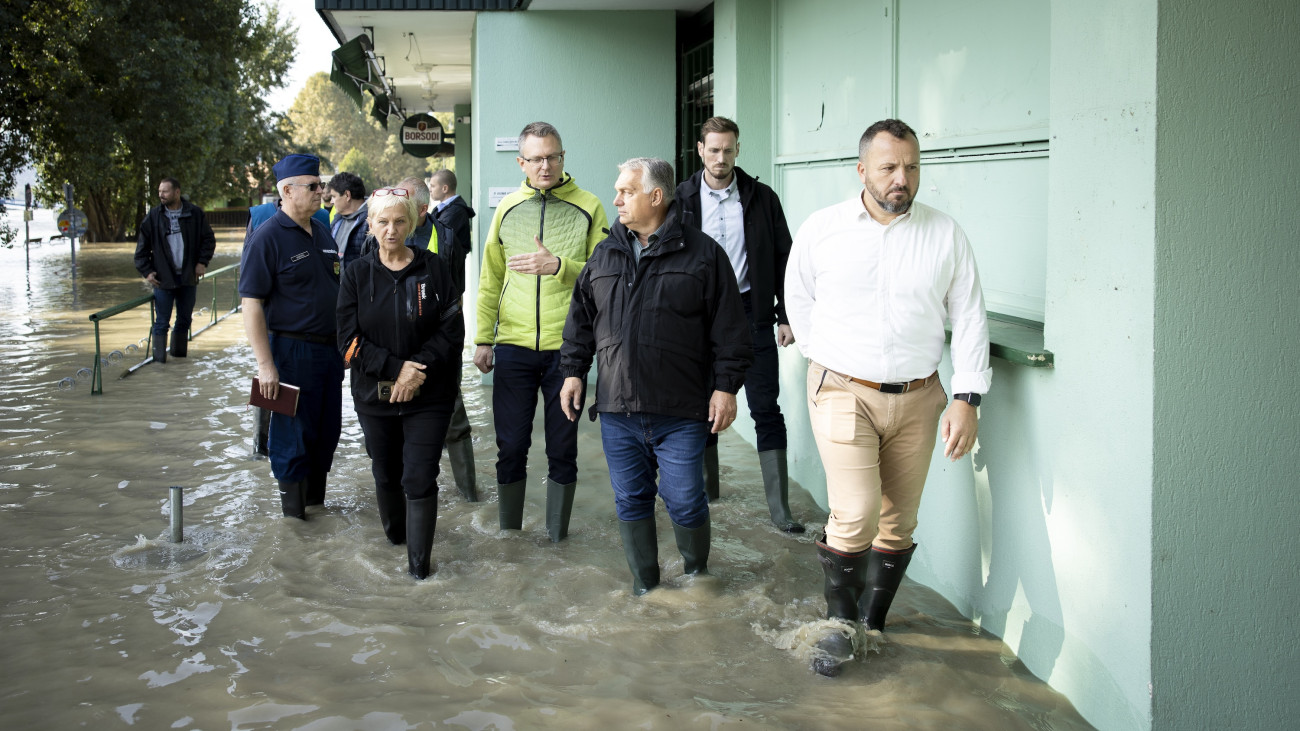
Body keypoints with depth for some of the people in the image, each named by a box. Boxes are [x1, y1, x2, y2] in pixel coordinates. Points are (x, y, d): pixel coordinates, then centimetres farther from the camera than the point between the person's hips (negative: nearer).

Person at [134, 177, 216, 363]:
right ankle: (159, 356, 4)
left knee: (185, 319, 13)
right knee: (162, 321, -1)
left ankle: (180, 352, 26)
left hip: (188, 278, 2)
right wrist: (146, 271, -5)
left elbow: (209, 240, 9)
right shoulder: (153, 216, -1)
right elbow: (142, 247, 4)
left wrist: (202, 262, -2)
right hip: (163, 278, -2)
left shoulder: (195, 213, 0)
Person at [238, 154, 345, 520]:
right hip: (292, 351, -7)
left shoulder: (322, 232, 12)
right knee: (294, 434, 1)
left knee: (327, 433, 13)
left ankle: (316, 501, 28)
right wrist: (265, 365, -20)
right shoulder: (267, 237, -12)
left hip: (330, 349, 7)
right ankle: (294, 515, 14)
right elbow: (251, 305, -15)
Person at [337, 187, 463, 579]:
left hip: (428, 396, -2)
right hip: (375, 395, 2)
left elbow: (451, 330, -4)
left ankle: (419, 560, 1)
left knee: (420, 478, -7)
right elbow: (350, 341, -4)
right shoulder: (357, 274, 1)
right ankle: (394, 532, 40)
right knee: (386, 473, 16)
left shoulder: (433, 268, -2)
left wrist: (417, 370, -16)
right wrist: (396, 367, -16)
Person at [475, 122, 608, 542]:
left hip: (567, 347, -2)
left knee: (563, 448, 7)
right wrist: (483, 339, 10)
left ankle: (557, 536, 20)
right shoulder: (508, 208, 9)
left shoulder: (587, 208, 0)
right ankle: (509, 534, 21)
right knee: (511, 447, 7)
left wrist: (558, 266, -19)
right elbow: (490, 280, 13)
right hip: (513, 346, 2)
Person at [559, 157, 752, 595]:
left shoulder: (702, 254, -1)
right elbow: (580, 321, 19)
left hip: (681, 412, -4)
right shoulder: (604, 256, 12)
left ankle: (697, 571, 25)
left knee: (684, 501, 0)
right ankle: (644, 586, 23)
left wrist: (726, 386, -6)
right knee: (630, 500, 9)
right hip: (617, 410, 4)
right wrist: (573, 370, 12)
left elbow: (729, 328, -2)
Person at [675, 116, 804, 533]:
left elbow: (783, 259, 4)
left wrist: (786, 316, -1)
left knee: (765, 409, -3)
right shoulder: (682, 200, 2)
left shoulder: (761, 198, 2)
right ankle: (706, 486, 28)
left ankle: (779, 506, -1)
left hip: (751, 312, -1)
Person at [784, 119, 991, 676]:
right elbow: (799, 301, 13)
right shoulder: (821, 230, -1)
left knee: (898, 524, 9)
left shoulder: (946, 235, 1)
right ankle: (839, 625, 7)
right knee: (855, 518, -14)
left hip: (917, 399, 2)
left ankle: (872, 623, 28)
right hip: (844, 394, -2)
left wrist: (966, 398, -4)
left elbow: (969, 319, 4)